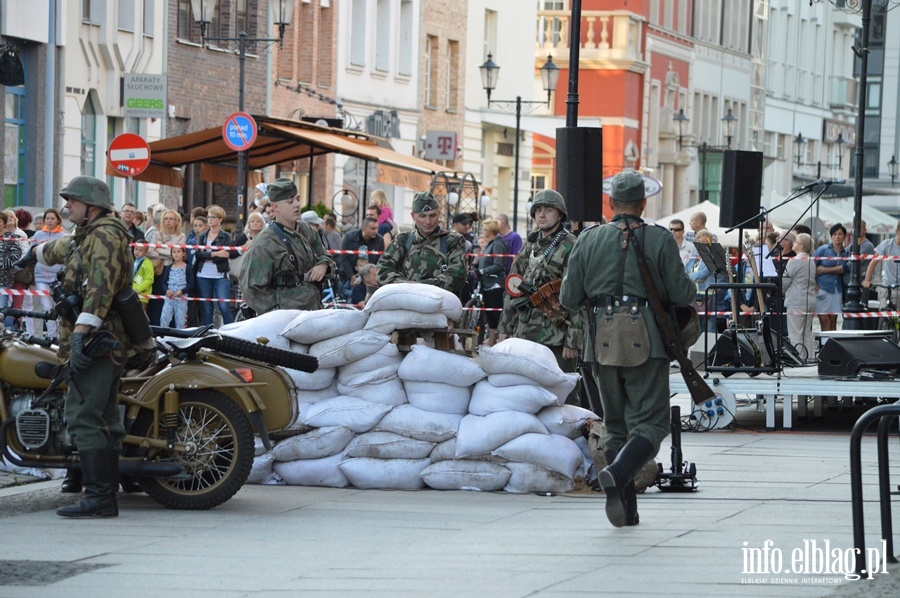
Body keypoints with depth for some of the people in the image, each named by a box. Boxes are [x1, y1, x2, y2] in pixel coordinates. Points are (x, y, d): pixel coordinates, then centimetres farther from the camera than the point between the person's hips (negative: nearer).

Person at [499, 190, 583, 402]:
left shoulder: (570, 247, -8)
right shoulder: (530, 245, 15)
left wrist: (573, 340, -17)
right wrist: (505, 327, 16)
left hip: (556, 337, -8)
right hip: (525, 333, 8)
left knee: (563, 398, -7)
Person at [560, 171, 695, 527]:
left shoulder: (589, 240, 5)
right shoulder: (660, 240, -3)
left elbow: (569, 300, 7)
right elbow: (682, 295, -4)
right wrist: (691, 286, 19)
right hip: (646, 338, -3)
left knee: (615, 424, 14)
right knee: (650, 421, -1)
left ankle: (626, 509, 10)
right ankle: (619, 473, -28)